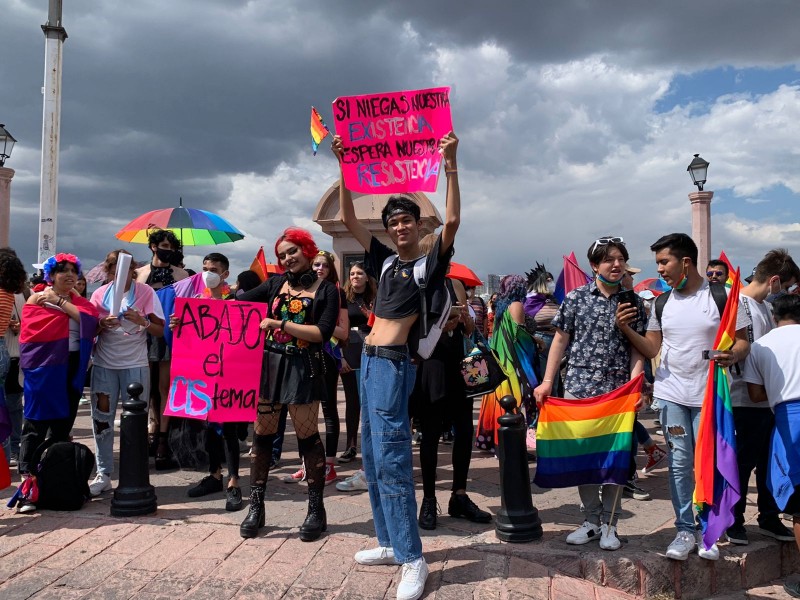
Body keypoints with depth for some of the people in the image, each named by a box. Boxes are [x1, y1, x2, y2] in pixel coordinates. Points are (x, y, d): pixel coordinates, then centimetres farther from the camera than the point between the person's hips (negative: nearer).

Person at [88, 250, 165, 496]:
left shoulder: (146, 292, 0)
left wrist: (142, 321, -21)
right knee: (102, 418, 3)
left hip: (135, 365, -2)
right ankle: (103, 474, 13)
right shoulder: (100, 294, 6)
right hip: (104, 364, 2)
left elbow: (160, 330, -1)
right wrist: (103, 323, -13)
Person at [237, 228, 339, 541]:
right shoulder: (276, 283, 10)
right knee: (262, 434, 7)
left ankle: (316, 508, 14)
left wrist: (280, 324, -15)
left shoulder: (326, 289, -1)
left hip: (303, 369, -3)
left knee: (307, 435, 2)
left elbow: (322, 333, -11)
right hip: (269, 364, 4)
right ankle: (256, 506, 18)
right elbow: (241, 302, 11)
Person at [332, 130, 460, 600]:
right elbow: (349, 220, 16)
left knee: (391, 460, -11)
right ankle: (391, 543, 22)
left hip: (394, 365, -8)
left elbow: (453, 221, -19)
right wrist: (344, 167, 11)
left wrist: (450, 165, -23)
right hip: (370, 362, 8)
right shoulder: (387, 261, 14)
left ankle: (413, 560, -4)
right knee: (373, 460, 12)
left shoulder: (431, 263, -3)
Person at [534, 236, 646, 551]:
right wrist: (547, 380, 0)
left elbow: (637, 349, 4)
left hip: (618, 390, 0)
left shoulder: (634, 303, 5)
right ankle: (592, 520, 20)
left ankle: (609, 524, 17)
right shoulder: (576, 298, 3)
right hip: (579, 387, 0)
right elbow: (560, 340, 6)